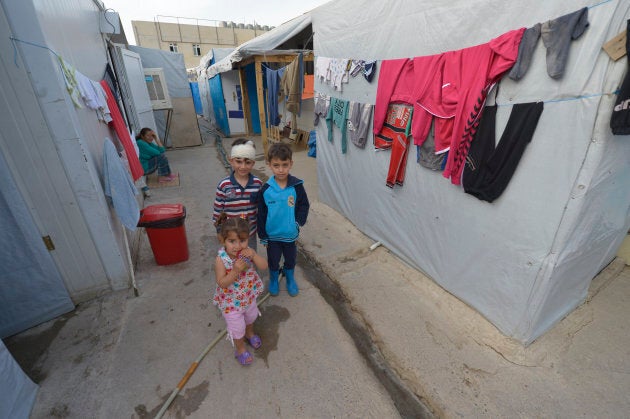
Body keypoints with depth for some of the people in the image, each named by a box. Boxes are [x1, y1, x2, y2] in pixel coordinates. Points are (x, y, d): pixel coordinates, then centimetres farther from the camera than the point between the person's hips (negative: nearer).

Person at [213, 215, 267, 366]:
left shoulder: (248, 252, -21)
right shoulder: (221, 259, -30)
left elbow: (264, 266, -23)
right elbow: (221, 283, -28)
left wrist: (254, 255, -38)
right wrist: (235, 271, -42)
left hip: (249, 295, 5)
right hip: (231, 301, -4)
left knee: (251, 317, 31)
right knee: (237, 327, 16)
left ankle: (250, 333, 64)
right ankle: (240, 349, 46)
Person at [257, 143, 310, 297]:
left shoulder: (297, 186, -16)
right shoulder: (265, 190, -15)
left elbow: (304, 206, -5)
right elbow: (261, 215, -7)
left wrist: (298, 222, -18)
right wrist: (262, 235, -3)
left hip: (290, 234, 0)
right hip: (272, 235, 0)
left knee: (291, 259, 22)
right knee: (273, 260, 21)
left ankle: (290, 279, 50)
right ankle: (273, 280, 49)